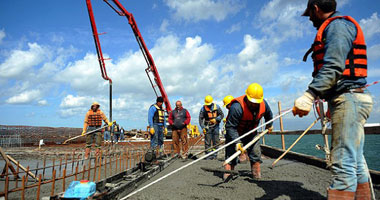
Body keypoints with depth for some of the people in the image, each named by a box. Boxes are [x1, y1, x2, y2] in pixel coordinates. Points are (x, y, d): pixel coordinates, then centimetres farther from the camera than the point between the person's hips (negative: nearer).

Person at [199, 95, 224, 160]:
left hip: (215, 126, 1)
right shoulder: (203, 108, -3)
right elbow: (201, 118, -3)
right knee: (207, 141, -3)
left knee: (216, 141, 1)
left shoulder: (216, 107, -1)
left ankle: (214, 154, 10)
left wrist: (216, 119, -13)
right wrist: (203, 127, -12)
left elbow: (222, 115, 4)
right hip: (207, 127, -1)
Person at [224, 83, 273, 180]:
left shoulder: (263, 104, -16)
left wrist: (269, 125, 25)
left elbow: (269, 115, 11)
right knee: (231, 154, -7)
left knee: (256, 153, 5)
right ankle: (227, 176, 0)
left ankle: (257, 175, 18)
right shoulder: (237, 107, -36)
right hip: (235, 133, -5)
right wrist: (237, 142, -36)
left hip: (251, 133, 5)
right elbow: (230, 127, -32)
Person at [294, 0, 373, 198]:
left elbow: (333, 67, -21)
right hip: (349, 100, 11)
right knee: (355, 161, 12)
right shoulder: (337, 26, 26)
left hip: (349, 99, -11)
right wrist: (331, 105, 30)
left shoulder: (338, 24, -6)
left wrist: (309, 96, -28)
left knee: (343, 164, -14)